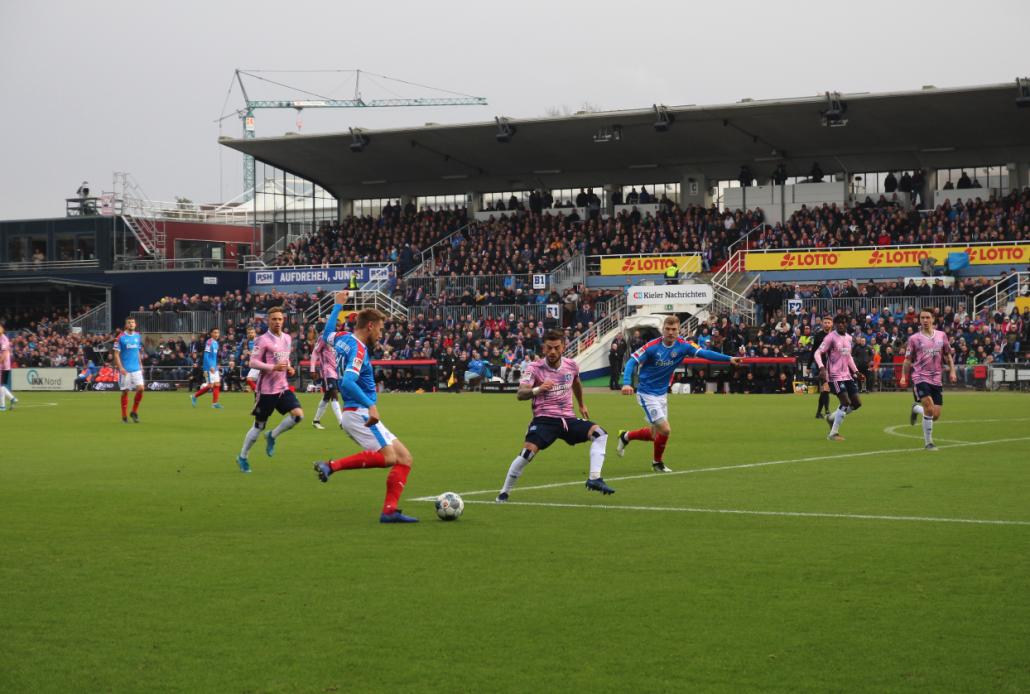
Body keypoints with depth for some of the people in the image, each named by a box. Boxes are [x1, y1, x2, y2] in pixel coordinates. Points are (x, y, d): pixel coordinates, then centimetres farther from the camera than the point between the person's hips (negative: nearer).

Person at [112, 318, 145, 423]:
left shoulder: (138, 336, 9)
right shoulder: (121, 337, -6)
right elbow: (116, 354, -7)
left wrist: (140, 365, 12)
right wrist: (120, 367, -16)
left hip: (136, 369, 4)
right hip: (125, 370, -4)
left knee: (140, 388, -8)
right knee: (125, 391, 1)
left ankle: (134, 412, 9)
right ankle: (124, 416, 11)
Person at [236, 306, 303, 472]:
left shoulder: (287, 338, 10)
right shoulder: (263, 340, -11)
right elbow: (253, 362, -15)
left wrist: (289, 368, 5)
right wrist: (273, 367, -25)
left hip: (283, 387, 6)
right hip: (266, 389, -6)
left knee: (298, 415, -14)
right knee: (259, 426, 2)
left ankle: (272, 436, 9)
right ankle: (242, 457, 21)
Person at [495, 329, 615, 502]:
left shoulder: (571, 366, 4)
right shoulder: (535, 368, -10)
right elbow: (520, 394, -23)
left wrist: (581, 405, 39)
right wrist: (537, 389, -42)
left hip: (568, 419, 5)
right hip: (544, 419, -5)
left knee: (599, 433, -15)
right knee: (528, 452, -26)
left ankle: (594, 479, -16)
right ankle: (504, 492, -9)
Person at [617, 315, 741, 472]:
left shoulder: (682, 346, -7)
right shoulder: (652, 346, -20)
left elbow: (704, 353, -14)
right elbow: (632, 362, -20)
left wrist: (729, 359, -26)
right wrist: (626, 383, -36)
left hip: (662, 394, 6)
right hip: (647, 394, -6)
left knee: (655, 433, 10)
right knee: (665, 430, -12)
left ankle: (626, 436, 36)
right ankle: (657, 462, 13)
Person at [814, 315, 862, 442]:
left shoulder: (849, 338, 11)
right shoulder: (831, 337, -10)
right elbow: (818, 353, -14)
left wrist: (855, 371, 18)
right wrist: (821, 367, -29)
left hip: (847, 375, 8)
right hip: (835, 376, -8)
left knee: (857, 403, 5)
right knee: (846, 403, -15)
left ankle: (832, 418, 22)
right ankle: (833, 433, -4)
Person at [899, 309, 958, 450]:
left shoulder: (941, 335, 9)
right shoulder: (914, 338, 1)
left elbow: (948, 356, 19)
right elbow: (908, 360, 6)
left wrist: (952, 371, 7)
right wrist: (904, 376, -4)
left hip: (936, 379, 4)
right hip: (920, 378, -4)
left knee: (936, 415, 1)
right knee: (930, 408, -21)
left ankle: (916, 408, 34)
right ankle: (928, 442, -7)